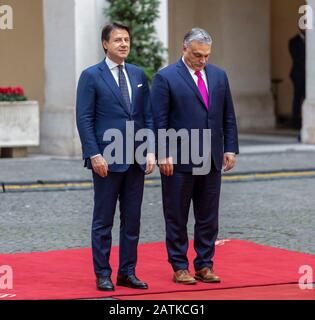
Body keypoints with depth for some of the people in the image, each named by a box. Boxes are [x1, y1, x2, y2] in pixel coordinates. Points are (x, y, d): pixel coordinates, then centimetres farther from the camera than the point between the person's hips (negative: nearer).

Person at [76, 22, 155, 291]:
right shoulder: (91, 76, -4)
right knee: (103, 221, 2)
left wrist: (151, 151, 2)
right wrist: (94, 155, -14)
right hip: (107, 159, -5)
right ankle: (103, 275, 8)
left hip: (136, 160, 5)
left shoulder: (138, 74, 11)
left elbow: (148, 116, 11)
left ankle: (127, 273, 15)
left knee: (132, 220, 8)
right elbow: (84, 119, -7)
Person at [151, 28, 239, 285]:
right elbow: (160, 121, -8)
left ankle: (204, 265, 17)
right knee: (177, 217, 3)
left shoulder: (219, 76, 11)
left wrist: (230, 148, 6)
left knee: (208, 217, 8)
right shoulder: (165, 78, -5)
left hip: (212, 160, 5)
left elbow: (228, 117, 13)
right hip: (179, 161, -5)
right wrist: (163, 154, -14)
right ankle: (179, 268, 11)